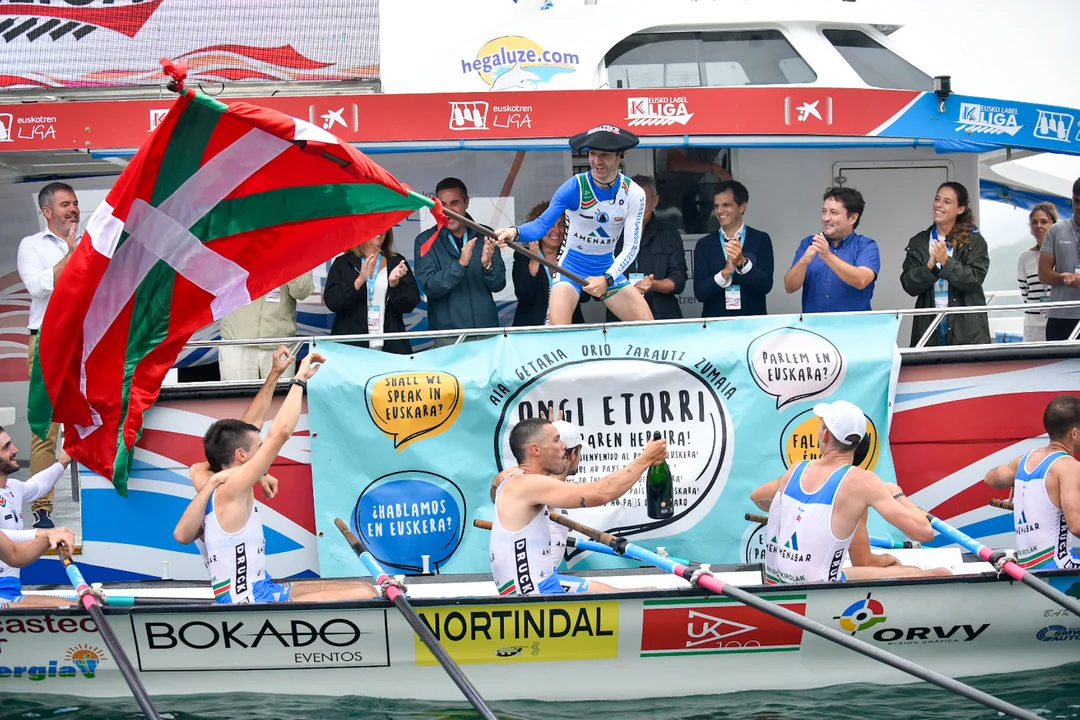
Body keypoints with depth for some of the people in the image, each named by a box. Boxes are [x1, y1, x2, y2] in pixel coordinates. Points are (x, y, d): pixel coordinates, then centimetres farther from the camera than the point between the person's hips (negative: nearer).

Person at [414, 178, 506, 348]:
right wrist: (460, 264, -26)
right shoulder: (426, 241, -3)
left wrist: (487, 264, -19)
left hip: (488, 332, 2)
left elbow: (498, 285, 2)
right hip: (448, 337, -2)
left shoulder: (485, 236, 3)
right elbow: (429, 287, -13)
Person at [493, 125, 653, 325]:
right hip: (572, 265, -3)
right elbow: (543, 223, -23)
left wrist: (607, 278, -26)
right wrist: (516, 232, -45)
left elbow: (631, 246, -12)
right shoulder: (574, 187, -18)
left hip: (609, 268, 3)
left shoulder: (634, 194, -11)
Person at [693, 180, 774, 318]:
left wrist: (742, 262, -17)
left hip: (753, 321, 0)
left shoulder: (761, 239, 4)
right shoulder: (704, 244, 6)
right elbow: (699, 292, -1)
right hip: (715, 322, 1)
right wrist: (725, 272, -15)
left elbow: (766, 285, -4)